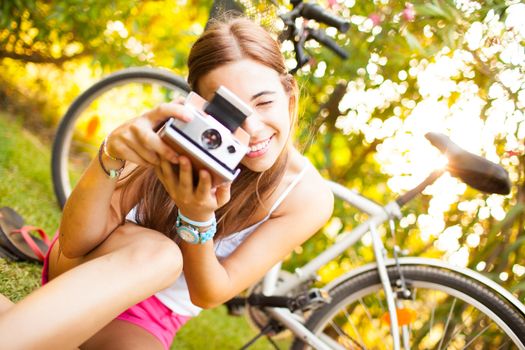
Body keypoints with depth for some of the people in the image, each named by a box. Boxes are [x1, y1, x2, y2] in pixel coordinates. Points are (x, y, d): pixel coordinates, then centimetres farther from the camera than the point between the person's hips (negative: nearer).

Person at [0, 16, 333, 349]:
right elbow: (76, 243, -22)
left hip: (151, 321, 1)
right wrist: (110, 157, -41)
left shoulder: (309, 197, -17)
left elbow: (209, 294, -16)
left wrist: (197, 217, -36)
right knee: (157, 251, -36)